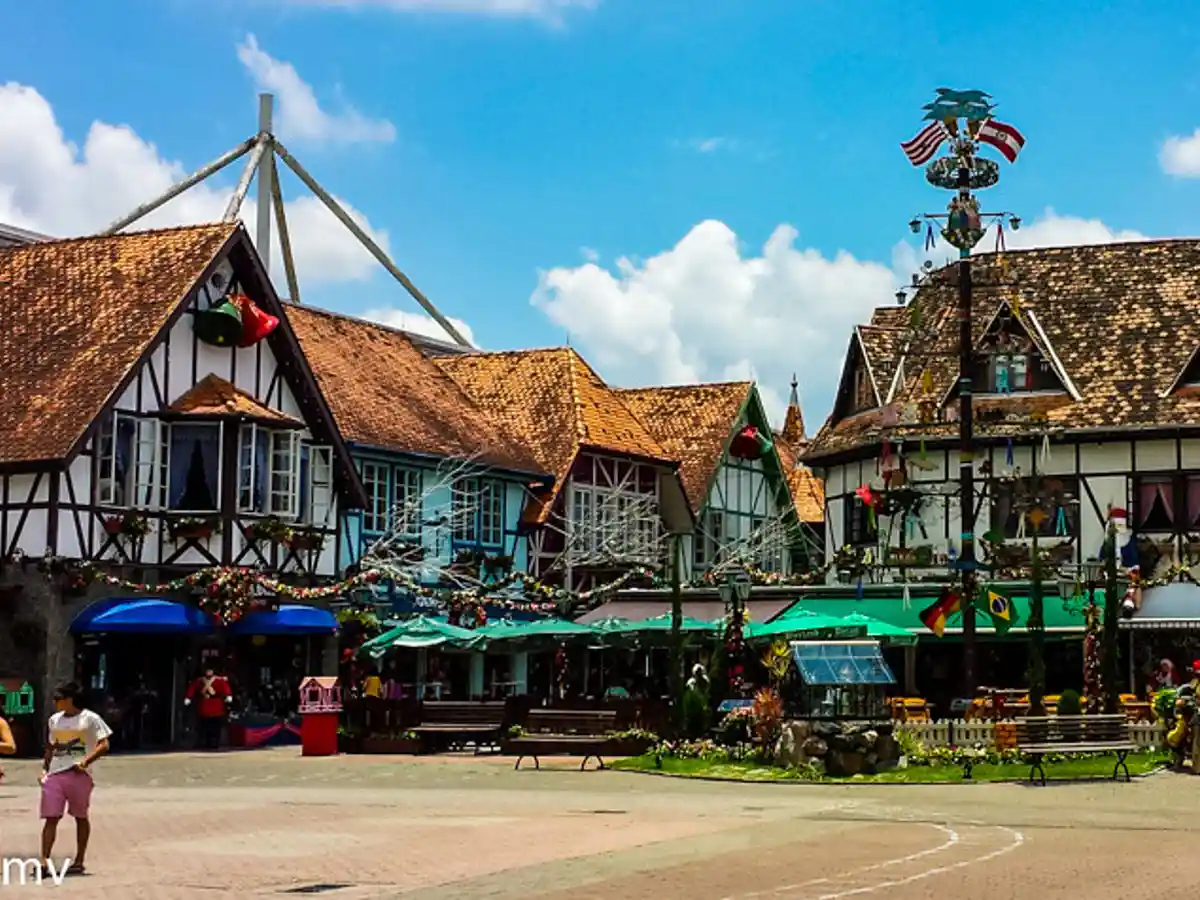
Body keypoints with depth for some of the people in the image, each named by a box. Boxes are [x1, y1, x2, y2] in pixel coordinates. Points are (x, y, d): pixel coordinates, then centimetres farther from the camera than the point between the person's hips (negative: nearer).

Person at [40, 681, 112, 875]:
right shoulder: (55, 720, 14)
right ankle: (44, 862, -7)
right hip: (55, 774, 5)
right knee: (51, 817, -4)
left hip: (79, 774, -4)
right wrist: (45, 768, 13)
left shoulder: (90, 719, -4)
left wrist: (86, 760, -20)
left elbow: (104, 745, -8)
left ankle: (79, 861, 15)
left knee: (80, 817, 7)